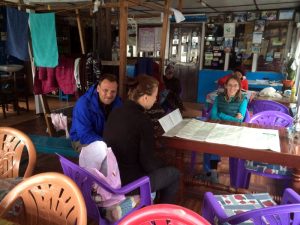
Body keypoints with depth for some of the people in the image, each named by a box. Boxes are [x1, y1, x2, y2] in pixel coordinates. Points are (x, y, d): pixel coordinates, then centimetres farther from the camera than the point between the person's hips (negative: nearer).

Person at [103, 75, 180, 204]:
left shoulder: (116, 112, 0)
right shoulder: (143, 121, -23)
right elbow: (147, 162, -18)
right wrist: (163, 167, 4)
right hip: (127, 183, -7)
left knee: (159, 166, 26)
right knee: (174, 173, 12)